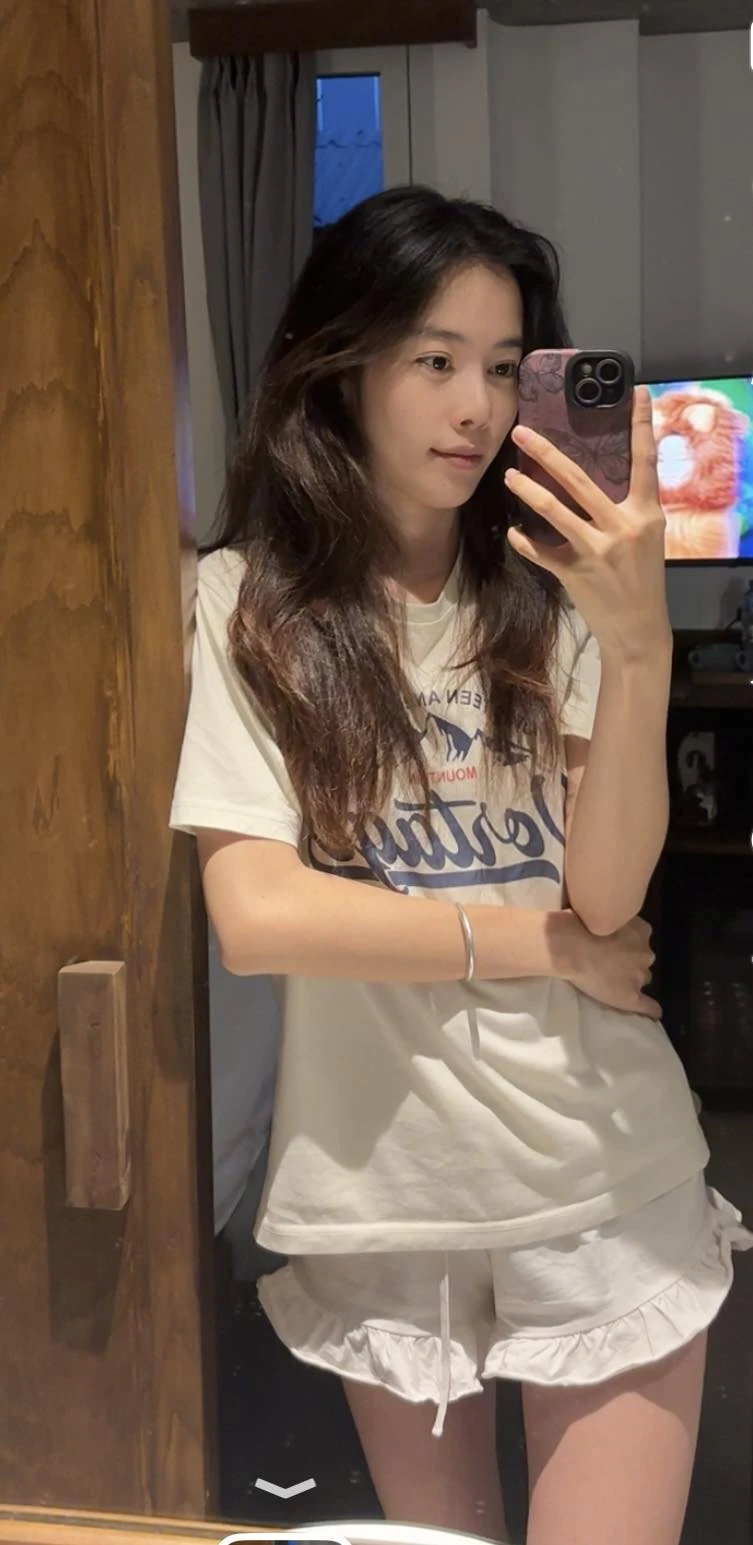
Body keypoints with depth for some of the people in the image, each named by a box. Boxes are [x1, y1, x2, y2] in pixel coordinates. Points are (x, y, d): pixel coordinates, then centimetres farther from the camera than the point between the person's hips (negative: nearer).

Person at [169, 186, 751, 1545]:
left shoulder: (551, 587, -3)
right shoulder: (252, 603, -7)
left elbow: (610, 894, -14)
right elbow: (256, 915, -15)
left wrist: (639, 641, -28)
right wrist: (537, 942, -10)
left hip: (610, 1179, 1)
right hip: (382, 1187, 0)